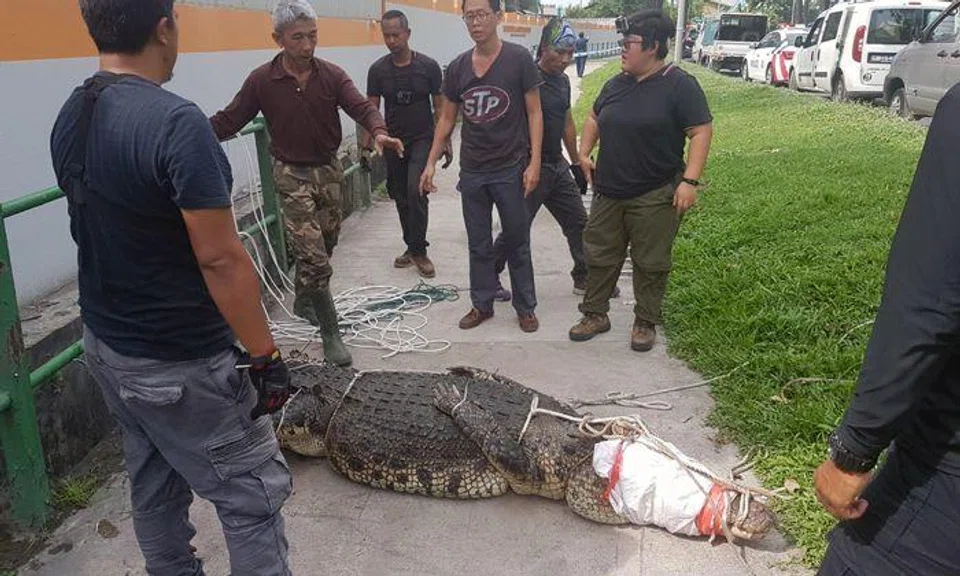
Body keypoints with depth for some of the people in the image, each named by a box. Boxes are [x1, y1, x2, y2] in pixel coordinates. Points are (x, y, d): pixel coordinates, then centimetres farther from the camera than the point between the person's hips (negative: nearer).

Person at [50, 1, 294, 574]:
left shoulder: (70, 117, 2)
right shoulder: (175, 121, -24)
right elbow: (220, 259, -24)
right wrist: (266, 355, -16)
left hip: (105, 345, 9)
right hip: (179, 363, -8)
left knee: (154, 485, 22)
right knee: (254, 496, 5)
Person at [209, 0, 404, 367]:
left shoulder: (332, 75, -5)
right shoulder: (261, 81, -9)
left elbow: (361, 107, -17)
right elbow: (228, 121, -6)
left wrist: (379, 132, -39)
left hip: (329, 170, 4)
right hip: (292, 175, -4)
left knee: (323, 247, 18)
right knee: (314, 258, -10)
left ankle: (303, 302, 44)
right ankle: (330, 333, 1)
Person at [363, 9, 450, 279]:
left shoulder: (428, 66, -6)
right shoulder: (378, 70, -1)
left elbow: (439, 107, 0)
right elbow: (372, 109, 2)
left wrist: (445, 142, -2)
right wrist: (366, 143, -8)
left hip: (422, 140, -3)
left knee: (416, 191, -18)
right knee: (400, 196, 9)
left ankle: (418, 250, -6)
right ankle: (412, 246, 25)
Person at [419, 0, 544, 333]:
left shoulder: (519, 59, -6)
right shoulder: (457, 67, 4)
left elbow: (534, 113, -5)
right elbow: (447, 119, 11)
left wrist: (534, 162, -12)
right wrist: (431, 162, 5)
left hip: (511, 170, -3)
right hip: (472, 172, 4)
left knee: (517, 243, 7)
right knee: (478, 244, 12)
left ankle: (525, 307, 21)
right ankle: (482, 304, 26)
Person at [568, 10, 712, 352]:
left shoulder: (679, 85, -10)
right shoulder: (616, 85, 9)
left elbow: (701, 132, -12)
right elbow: (595, 118, 25)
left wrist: (690, 181, -21)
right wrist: (585, 153, 10)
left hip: (655, 197, -6)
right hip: (608, 193, 6)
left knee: (650, 263, 5)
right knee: (600, 256, 11)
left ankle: (645, 323, 20)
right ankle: (595, 314, 26)